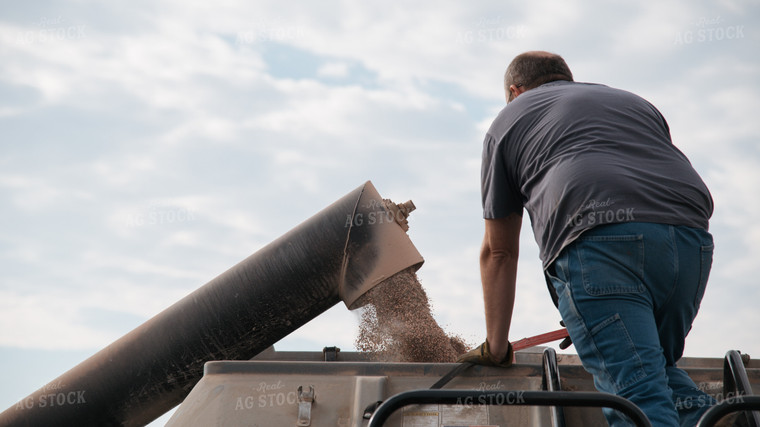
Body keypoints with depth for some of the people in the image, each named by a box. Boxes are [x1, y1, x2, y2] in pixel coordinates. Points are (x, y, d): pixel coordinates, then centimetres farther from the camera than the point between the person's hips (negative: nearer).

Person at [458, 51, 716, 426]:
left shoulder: (508, 120, 25)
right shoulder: (634, 102, 38)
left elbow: (499, 251, 24)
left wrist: (495, 348, 30)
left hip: (598, 237, -5)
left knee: (637, 393, -9)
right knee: (658, 366, 24)